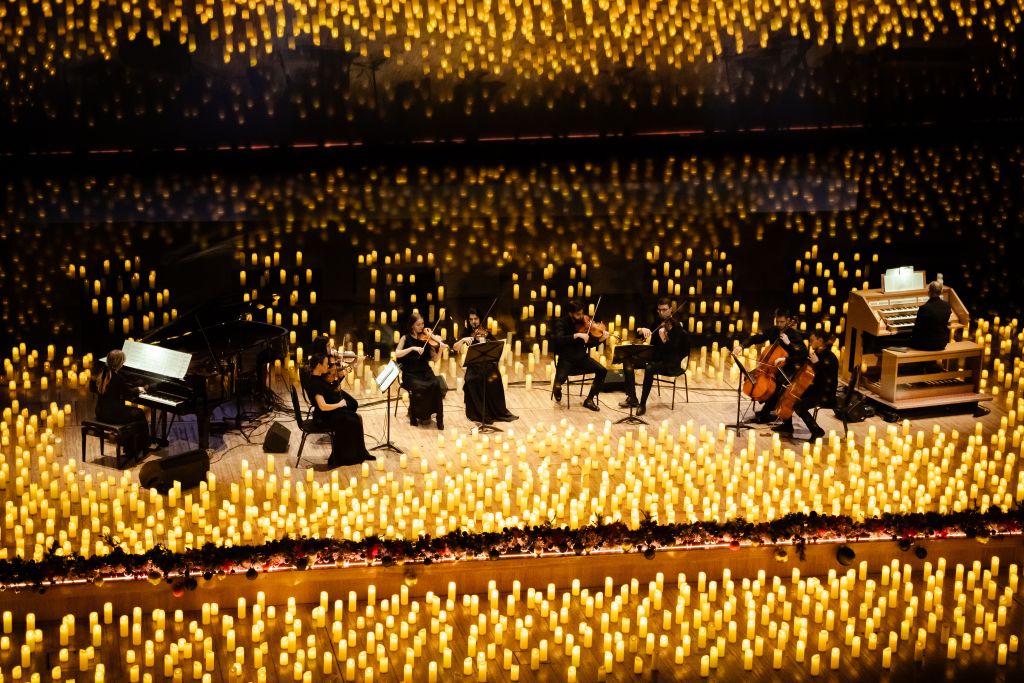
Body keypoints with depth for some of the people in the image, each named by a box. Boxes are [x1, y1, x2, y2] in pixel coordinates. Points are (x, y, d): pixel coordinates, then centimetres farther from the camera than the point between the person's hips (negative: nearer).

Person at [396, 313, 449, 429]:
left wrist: (440, 349, -14)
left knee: (437, 385, -27)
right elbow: (397, 354, -13)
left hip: (425, 372, 2)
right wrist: (412, 348, -22)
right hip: (410, 374, -2)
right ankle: (416, 414, -7)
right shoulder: (406, 338, 1)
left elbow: (433, 358, 4)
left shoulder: (426, 338, 7)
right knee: (419, 387, -33)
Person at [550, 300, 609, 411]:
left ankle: (589, 400, -3)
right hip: (566, 358, -4)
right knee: (561, 377, -32)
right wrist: (576, 335, -36)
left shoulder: (583, 324, 3)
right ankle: (557, 388, 9)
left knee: (602, 371, -17)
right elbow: (558, 339, -27)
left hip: (581, 357, 4)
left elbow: (589, 343, 7)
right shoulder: (561, 323, -10)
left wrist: (601, 339, -12)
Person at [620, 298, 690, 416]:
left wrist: (664, 339, -42)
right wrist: (642, 330, -16)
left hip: (670, 363, -7)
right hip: (654, 357, 7)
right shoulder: (657, 322, 7)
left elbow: (672, 349, -24)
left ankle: (642, 404, -28)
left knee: (650, 368, -36)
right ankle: (632, 398, -8)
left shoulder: (675, 326, -13)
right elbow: (637, 333, 7)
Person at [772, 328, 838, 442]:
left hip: (825, 394, -10)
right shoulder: (817, 353, 6)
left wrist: (816, 363, -30)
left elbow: (827, 380, -30)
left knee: (799, 406, -28)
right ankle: (787, 425, 26)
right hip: (815, 389, 10)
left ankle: (817, 431, -12)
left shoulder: (830, 358, -21)